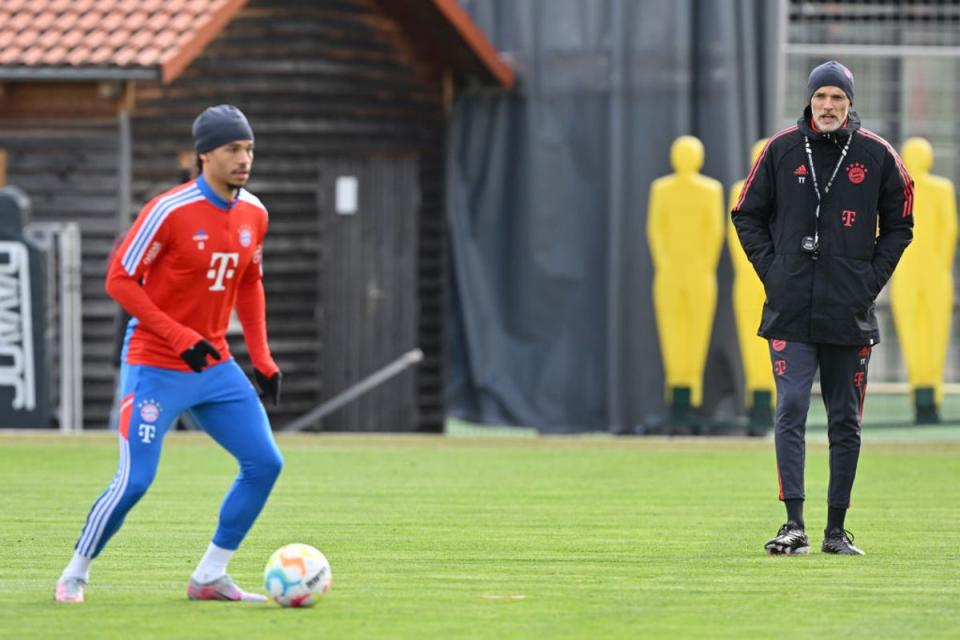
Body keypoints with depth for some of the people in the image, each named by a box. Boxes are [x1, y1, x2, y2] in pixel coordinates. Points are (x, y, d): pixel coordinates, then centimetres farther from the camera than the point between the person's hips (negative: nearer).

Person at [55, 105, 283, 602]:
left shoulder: (253, 214, 4)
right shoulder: (170, 211, -17)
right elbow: (119, 279, -15)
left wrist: (262, 359, 10)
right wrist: (179, 337, -21)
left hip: (214, 366, 7)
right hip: (155, 368, -7)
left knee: (265, 464, -2)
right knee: (134, 481, -12)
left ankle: (210, 577, 8)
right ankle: (75, 574, 8)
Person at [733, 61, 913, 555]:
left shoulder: (876, 155, 4)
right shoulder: (781, 150, 4)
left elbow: (898, 224, 12)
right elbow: (747, 214, 12)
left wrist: (873, 278, 1)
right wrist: (770, 269, 1)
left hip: (850, 311, 1)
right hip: (791, 310, -1)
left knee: (845, 422, 6)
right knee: (790, 410, -12)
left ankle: (836, 529, 13)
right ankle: (794, 526, -14)